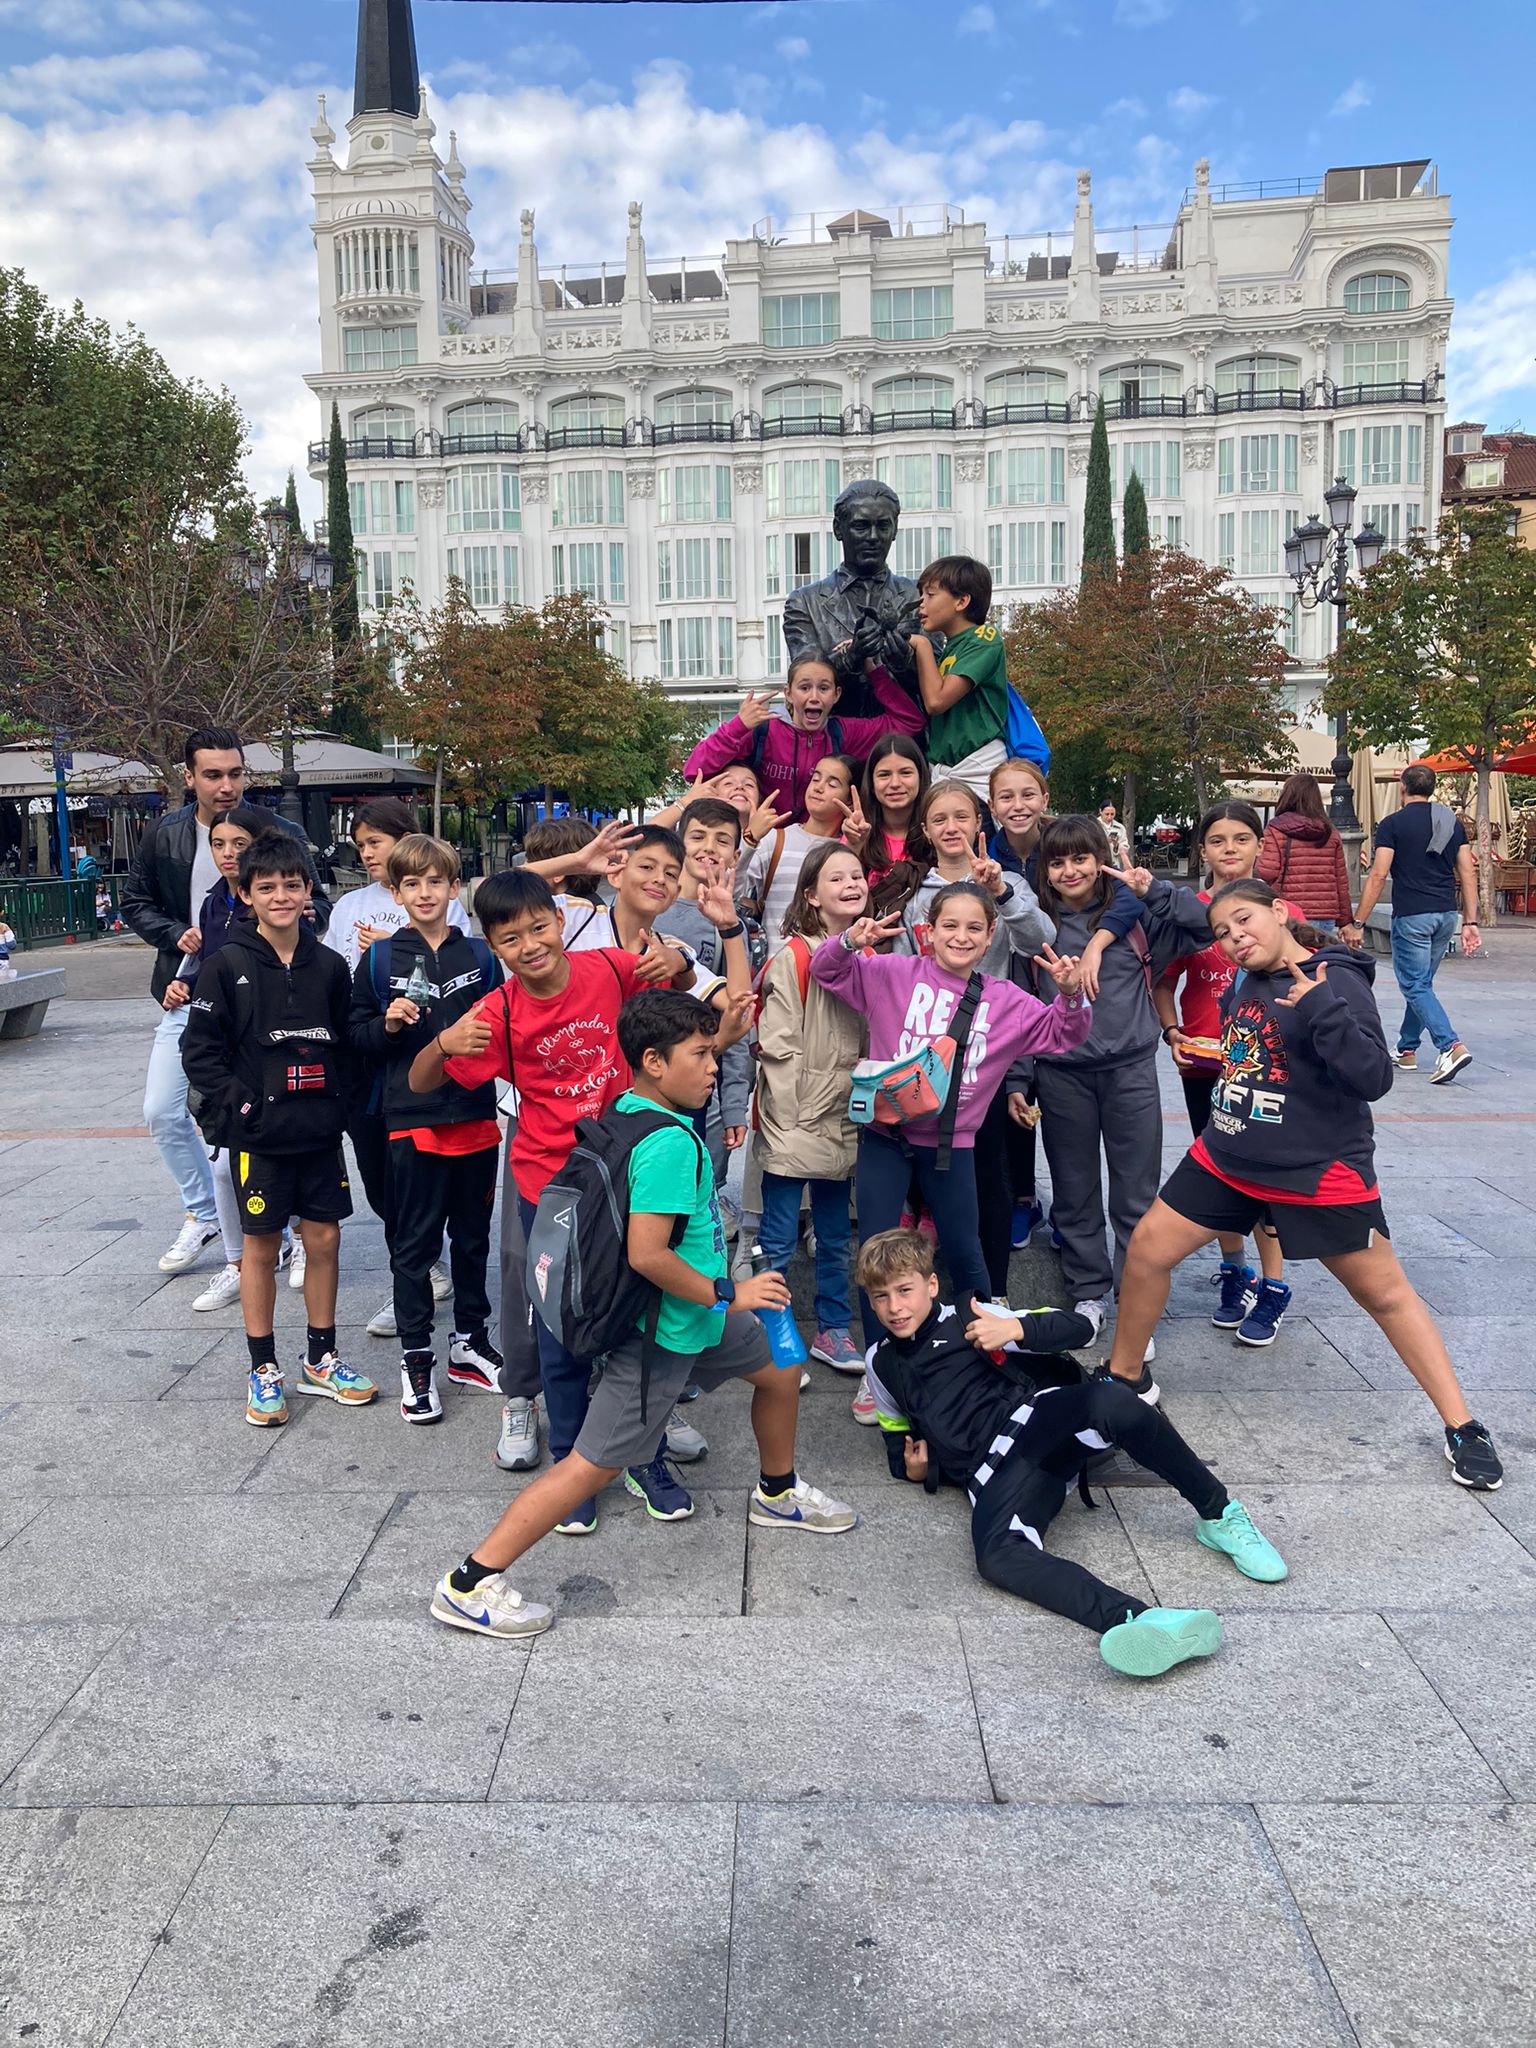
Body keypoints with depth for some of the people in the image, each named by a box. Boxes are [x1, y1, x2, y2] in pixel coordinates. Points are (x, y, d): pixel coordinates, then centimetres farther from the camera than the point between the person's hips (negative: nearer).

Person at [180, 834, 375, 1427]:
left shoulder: (328, 966, 3)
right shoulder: (229, 965, -7)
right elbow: (199, 1050, -6)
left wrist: (338, 1101, 1)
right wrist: (237, 1103, -13)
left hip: (320, 1132, 3)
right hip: (259, 1136, -3)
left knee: (324, 1240, 9)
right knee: (261, 1247, 6)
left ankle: (321, 1359, 25)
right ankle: (264, 1369, 20)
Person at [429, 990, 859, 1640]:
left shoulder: (629, 1110, 1)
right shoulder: (669, 1142, -27)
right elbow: (647, 1254, -31)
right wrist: (728, 1294, -21)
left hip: (698, 1313, 10)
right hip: (664, 1330, -10)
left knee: (781, 1371, 25)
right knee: (595, 1465, -4)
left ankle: (778, 1494, 48)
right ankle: (470, 1584, 4)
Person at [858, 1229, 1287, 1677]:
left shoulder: (968, 1322, 12)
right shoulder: (881, 1364, 22)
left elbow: (1076, 1328, 8)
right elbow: (898, 1436, 35)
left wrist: (1015, 1329, -11)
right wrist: (913, 1468, 12)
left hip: (1036, 1417, -1)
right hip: (993, 1473, 1)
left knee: (1111, 1402, -36)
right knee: (996, 1557, -35)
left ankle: (1220, 1515, -18)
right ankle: (1138, 1621, -54)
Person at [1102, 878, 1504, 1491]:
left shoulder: (1337, 982, -17)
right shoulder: (1244, 980, 3)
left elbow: (1374, 1079, -26)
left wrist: (1322, 1009, -35)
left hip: (1319, 1174, -6)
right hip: (1227, 1159, 6)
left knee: (1386, 1294, 5)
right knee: (1147, 1249, 3)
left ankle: (1462, 1428, 20)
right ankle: (1123, 1376, 23)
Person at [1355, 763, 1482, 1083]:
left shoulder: (1393, 823, -6)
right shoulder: (1452, 822, 10)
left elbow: (1378, 875, -12)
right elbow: (1468, 873, 7)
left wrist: (1357, 923, -10)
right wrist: (1470, 922, 9)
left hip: (1411, 917, -6)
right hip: (1447, 915, 6)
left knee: (1415, 987, -3)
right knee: (1421, 984, 17)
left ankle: (1451, 1047, -18)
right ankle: (1406, 1051, 25)